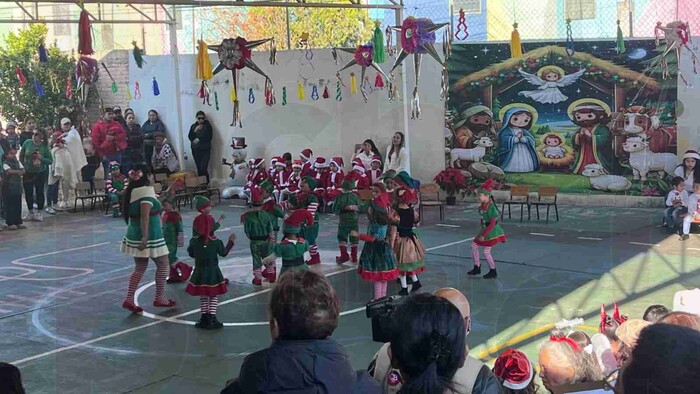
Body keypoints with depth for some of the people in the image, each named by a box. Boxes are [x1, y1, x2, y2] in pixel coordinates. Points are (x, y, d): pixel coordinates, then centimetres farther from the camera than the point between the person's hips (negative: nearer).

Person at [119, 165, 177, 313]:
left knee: (140, 268, 15)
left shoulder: (131, 192, 7)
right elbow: (145, 216, -25)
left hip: (135, 234, 8)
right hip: (150, 236, -8)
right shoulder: (146, 191, -17)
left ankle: (129, 299, 7)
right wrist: (145, 238, -28)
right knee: (163, 264, 7)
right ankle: (159, 298, 12)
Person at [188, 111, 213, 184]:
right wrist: (195, 130, -11)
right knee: (199, 168, 2)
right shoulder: (193, 126, 11)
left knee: (203, 168, -14)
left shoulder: (208, 125, 1)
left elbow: (209, 137, -9)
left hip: (205, 150, -3)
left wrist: (198, 139, -8)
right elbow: (190, 137, 2)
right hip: (195, 150, 3)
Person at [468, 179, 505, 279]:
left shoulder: (491, 207, -25)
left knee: (486, 252, -3)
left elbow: (492, 224, -25)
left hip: (491, 231, -9)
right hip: (484, 230, 9)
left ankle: (493, 272, 14)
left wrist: (483, 235, -22)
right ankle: (477, 268, 22)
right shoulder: (482, 205, 1)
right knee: (474, 245, 12)